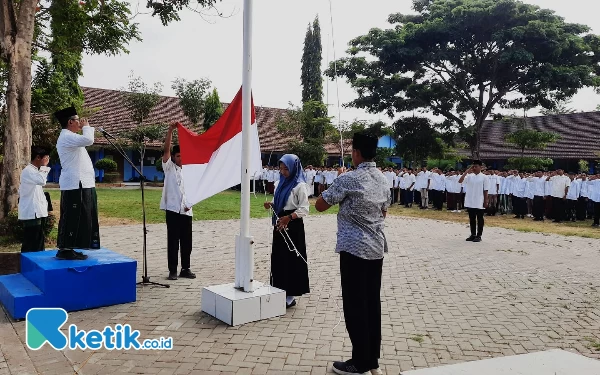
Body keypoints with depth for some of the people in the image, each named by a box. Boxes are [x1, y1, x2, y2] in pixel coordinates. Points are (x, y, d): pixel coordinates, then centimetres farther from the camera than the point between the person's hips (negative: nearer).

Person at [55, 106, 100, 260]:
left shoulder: (70, 137, 23)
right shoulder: (66, 137, -11)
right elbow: (88, 140, -25)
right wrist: (86, 127, -11)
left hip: (81, 184, 11)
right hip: (75, 185, -11)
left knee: (79, 218, 12)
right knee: (72, 218, -9)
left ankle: (67, 249, 18)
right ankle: (64, 250, -5)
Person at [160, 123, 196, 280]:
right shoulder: (169, 168, 2)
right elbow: (166, 150, -12)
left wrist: (190, 204, -1)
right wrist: (170, 130, -20)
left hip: (186, 211, 4)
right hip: (172, 209, -4)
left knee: (187, 241, 8)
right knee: (173, 241, 0)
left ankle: (185, 269, 18)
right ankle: (173, 270, 8)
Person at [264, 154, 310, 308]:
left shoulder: (300, 186, -12)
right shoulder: (280, 183, 11)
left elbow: (304, 209, -14)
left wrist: (288, 217, -26)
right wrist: (271, 204, -3)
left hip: (293, 226, -8)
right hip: (280, 224, 8)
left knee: (291, 259, -2)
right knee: (278, 258, 10)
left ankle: (290, 296, 7)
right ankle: (280, 291, 22)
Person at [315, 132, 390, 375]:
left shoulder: (348, 178, -15)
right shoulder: (383, 179, 8)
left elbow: (320, 205, -8)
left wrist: (338, 181, 2)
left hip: (354, 247, -7)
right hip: (377, 247, 7)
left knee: (355, 305, 1)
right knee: (373, 302, 12)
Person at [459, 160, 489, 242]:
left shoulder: (484, 177, -5)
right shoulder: (469, 176, 5)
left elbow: (485, 191, -5)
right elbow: (460, 181, -9)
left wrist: (485, 202, -7)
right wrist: (467, 171, -10)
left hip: (479, 203, -4)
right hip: (470, 202, 4)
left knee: (480, 219, 5)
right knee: (472, 219, 12)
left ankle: (479, 236, 11)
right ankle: (473, 234, 22)